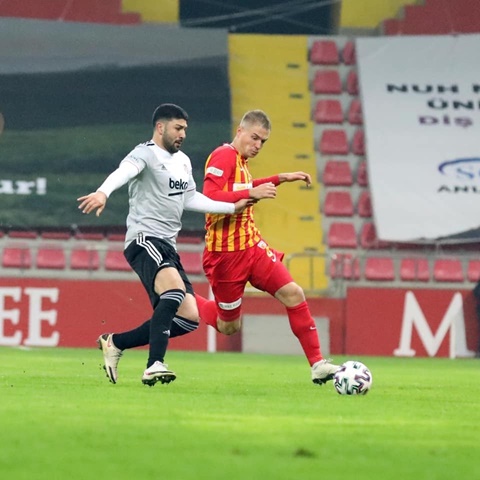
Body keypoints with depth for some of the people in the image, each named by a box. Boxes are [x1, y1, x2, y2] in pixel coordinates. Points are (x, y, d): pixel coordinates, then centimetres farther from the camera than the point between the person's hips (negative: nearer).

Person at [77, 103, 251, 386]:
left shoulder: (183, 162, 20)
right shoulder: (146, 154, -8)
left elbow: (191, 198, 32)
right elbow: (123, 172, -29)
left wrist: (232, 208, 27)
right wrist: (103, 193, -50)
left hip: (168, 246, 9)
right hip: (144, 239, -9)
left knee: (189, 319, 2)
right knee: (175, 289, -34)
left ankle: (116, 343, 12)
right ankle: (154, 366, -38)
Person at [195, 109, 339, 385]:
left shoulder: (240, 161, 11)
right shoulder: (224, 156, -15)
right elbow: (209, 197, -28)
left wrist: (280, 179, 27)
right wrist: (252, 193, -30)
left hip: (252, 246, 8)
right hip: (227, 253, -8)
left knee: (293, 294, -6)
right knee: (229, 326, 4)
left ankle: (318, 364, -5)